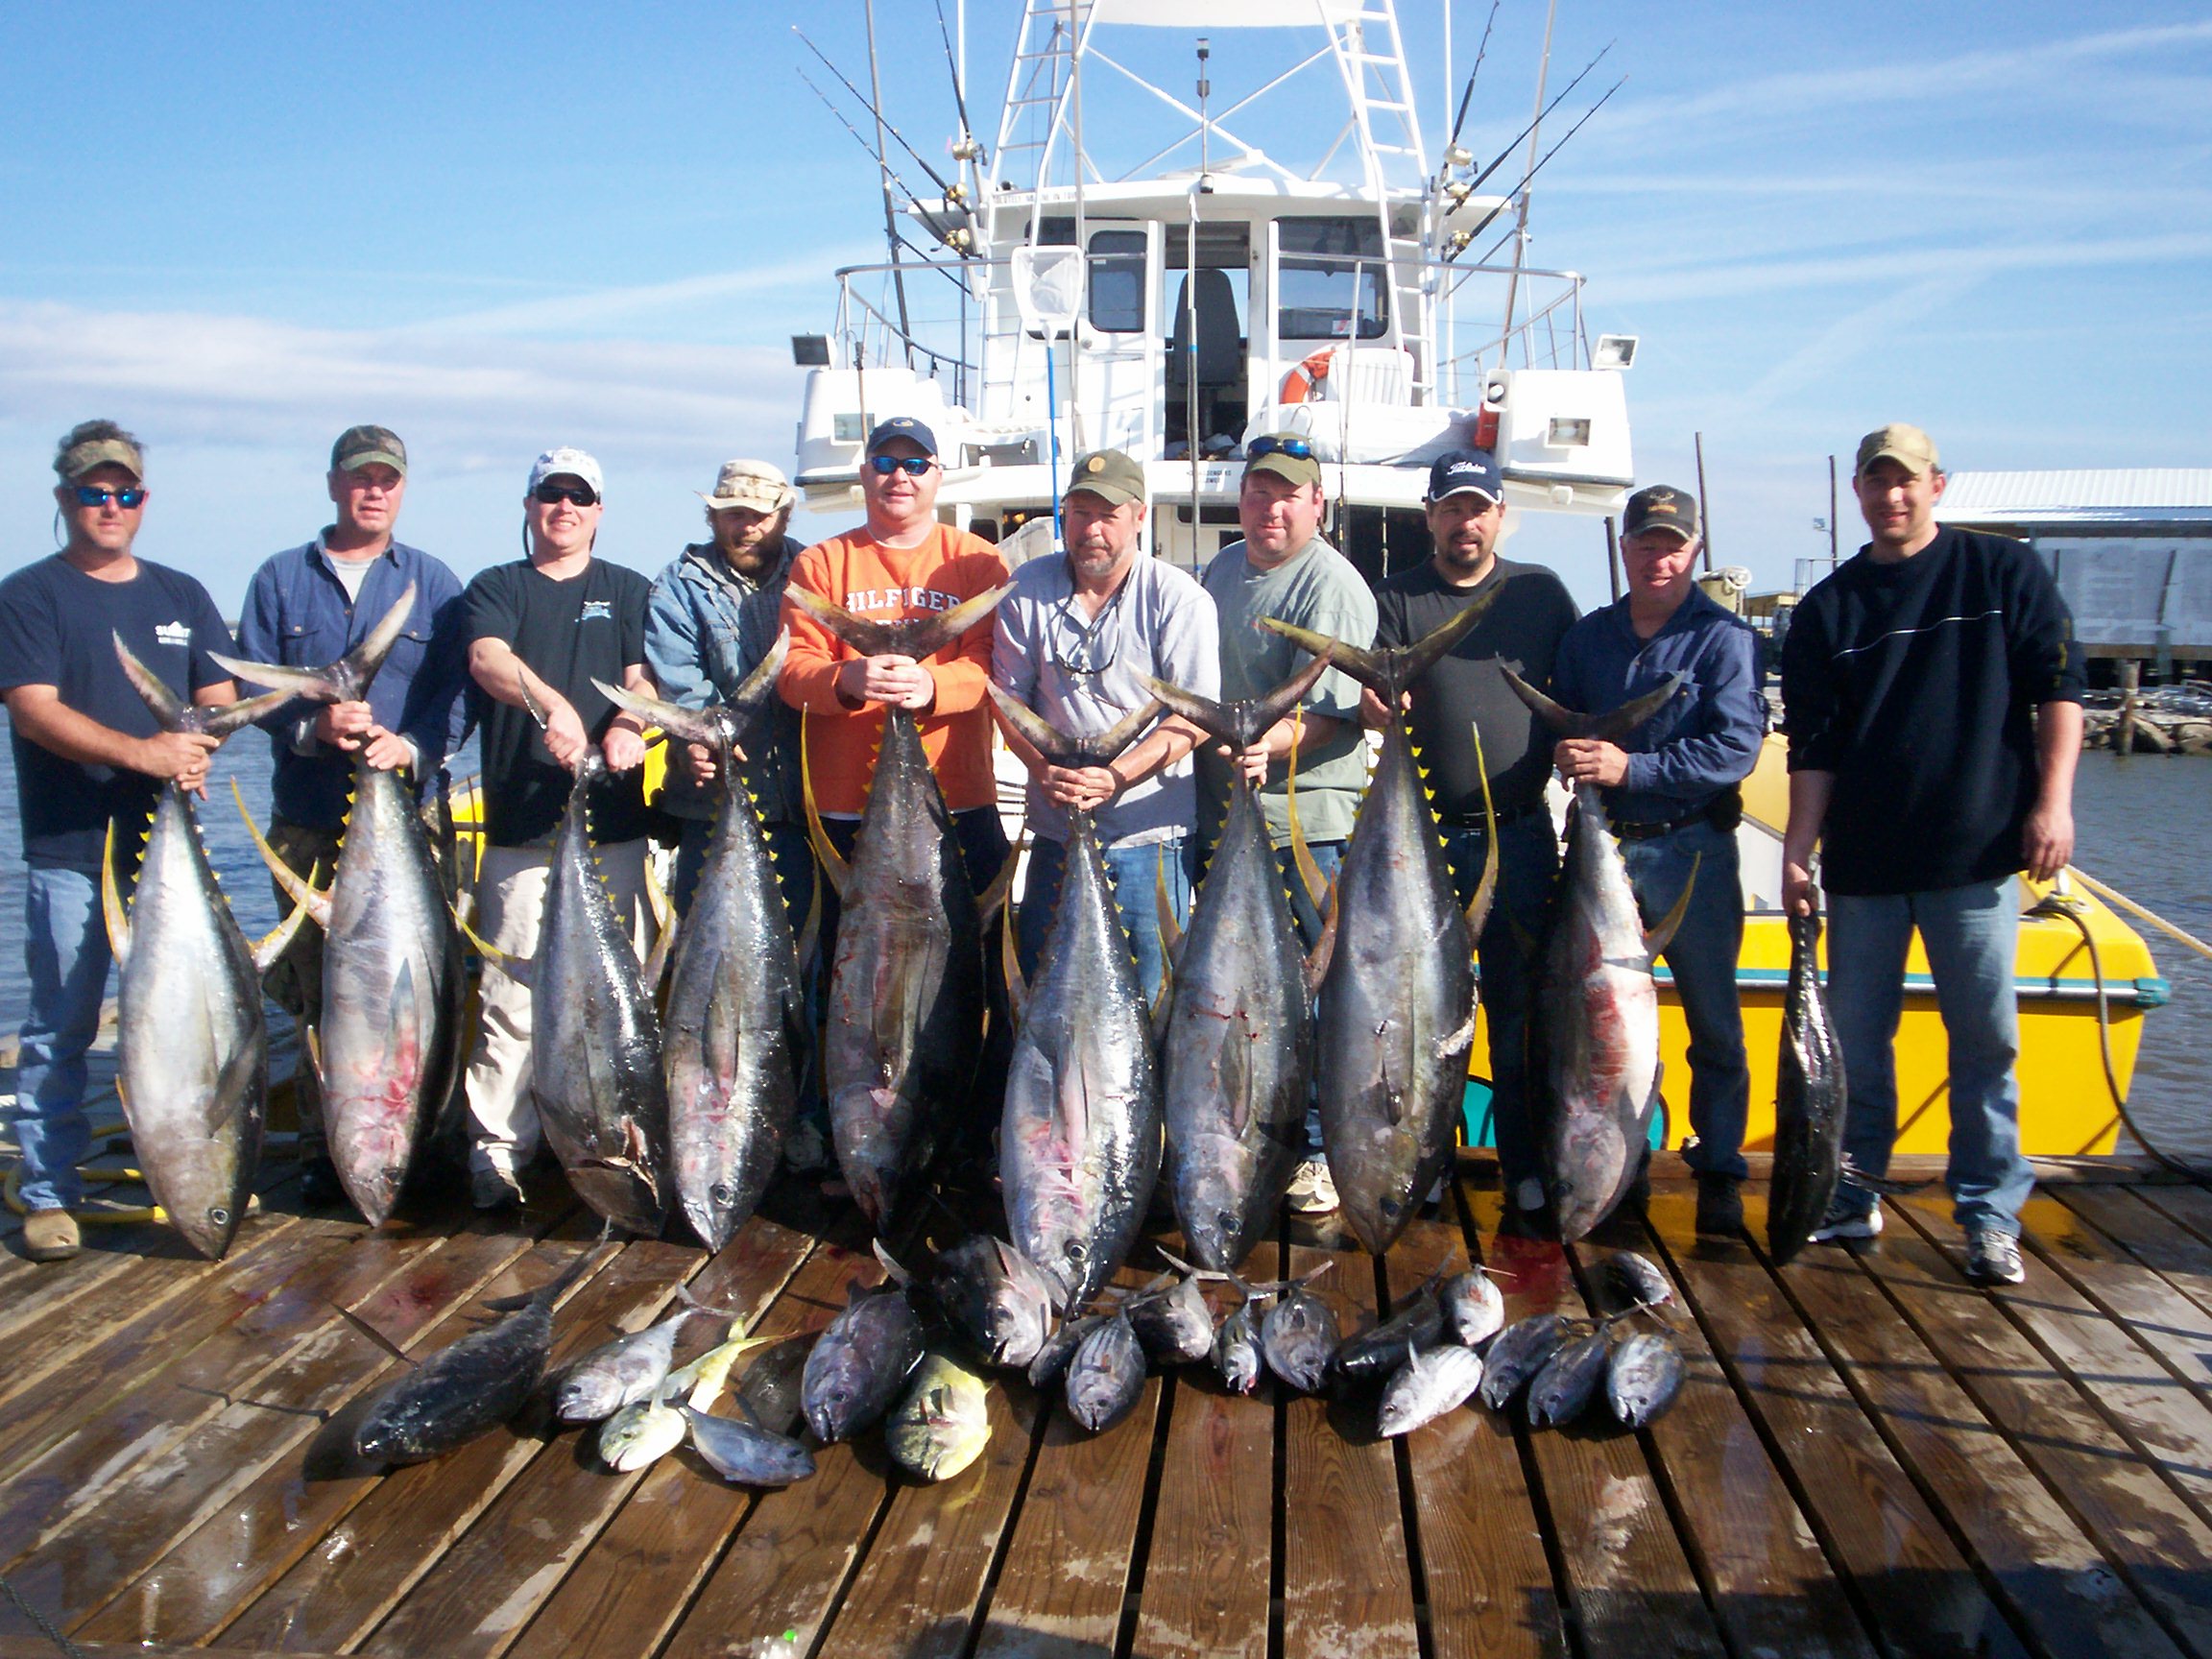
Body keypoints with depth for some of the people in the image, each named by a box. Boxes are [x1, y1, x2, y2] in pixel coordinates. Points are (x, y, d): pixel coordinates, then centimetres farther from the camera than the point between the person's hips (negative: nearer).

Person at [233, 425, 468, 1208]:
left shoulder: (433, 583, 10)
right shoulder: (280, 578, 11)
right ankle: (322, 1149, 13)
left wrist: (413, 747, -17)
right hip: (306, 821, 1)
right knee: (314, 989, 3)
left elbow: (459, 695, 1)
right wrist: (312, 727, -15)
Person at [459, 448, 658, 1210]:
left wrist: (630, 726, -20)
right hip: (520, 823, -1)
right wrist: (550, 703, -28)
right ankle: (499, 1146, 3)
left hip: (614, 823, 1)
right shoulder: (496, 588, 13)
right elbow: (487, 659, -8)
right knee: (513, 993, -5)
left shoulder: (628, 591, 18)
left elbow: (645, 675, 4)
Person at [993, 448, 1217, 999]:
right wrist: (1045, 769, -12)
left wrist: (1114, 776, -21)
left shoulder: (1178, 597, -5)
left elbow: (1195, 716, -9)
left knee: (1145, 997, 2)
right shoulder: (1029, 588, 4)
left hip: (1149, 837, -3)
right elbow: (1009, 698, 6)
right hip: (1055, 833, 3)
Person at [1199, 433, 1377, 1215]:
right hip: (1223, 816, 8)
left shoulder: (1332, 587, -10)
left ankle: (1320, 1150, 12)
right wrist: (1209, 747, 16)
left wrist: (1267, 743, -37)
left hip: (1307, 825, -7)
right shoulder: (1221, 570, 15)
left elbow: (1327, 709, -20)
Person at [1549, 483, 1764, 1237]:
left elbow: (1736, 750, -14)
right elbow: (1557, 725, 14)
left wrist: (1630, 767, -22)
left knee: (1713, 1021, 3)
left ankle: (1718, 1172, 15)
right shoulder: (1587, 636, 11)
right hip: (1602, 845, 4)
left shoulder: (1725, 638, -3)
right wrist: (1567, 754, -10)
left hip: (1692, 850, -4)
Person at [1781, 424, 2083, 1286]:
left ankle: (1990, 1213, 14)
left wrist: (2052, 802, -8)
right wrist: (1797, 852, -1)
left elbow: (2058, 688, 2)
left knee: (1986, 1037, 2)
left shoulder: (2005, 572, 5)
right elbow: (1813, 748, 6)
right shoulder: (1828, 608, 8)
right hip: (1861, 861, 2)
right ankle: (1850, 1197, 21)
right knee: (1854, 1036, 7)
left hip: (1975, 856, -2)